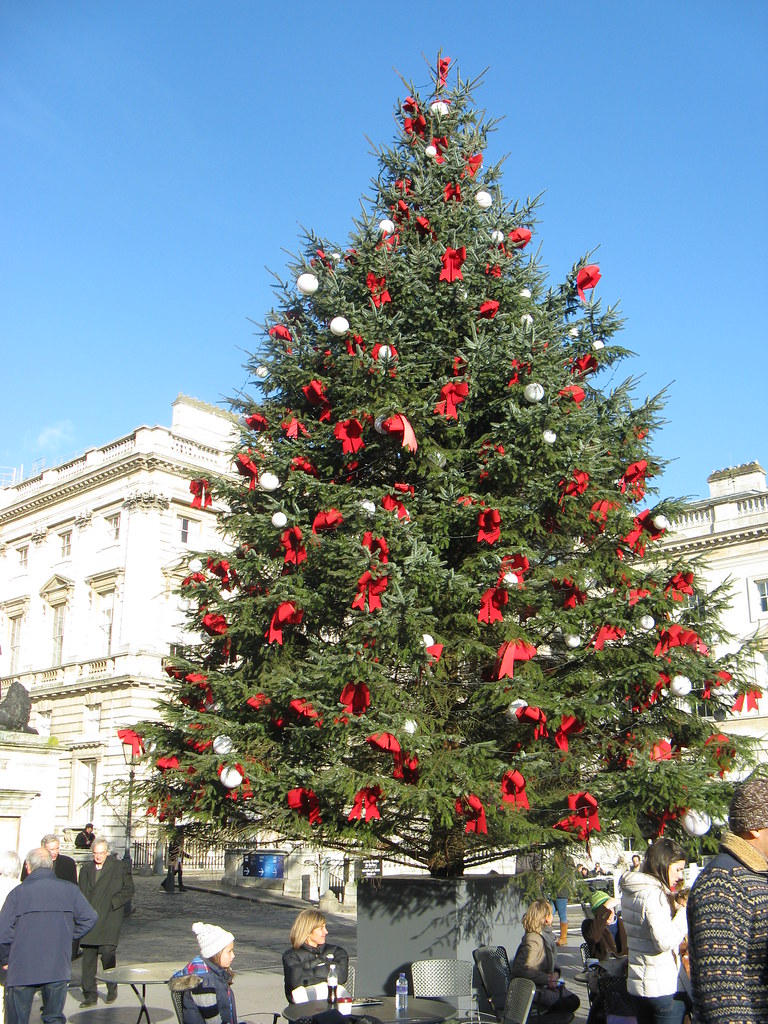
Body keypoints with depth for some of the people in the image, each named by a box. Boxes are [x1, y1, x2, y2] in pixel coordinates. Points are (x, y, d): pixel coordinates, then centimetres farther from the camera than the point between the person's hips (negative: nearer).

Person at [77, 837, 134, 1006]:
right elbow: (81, 894, 21)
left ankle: (112, 989, 9)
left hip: (109, 918, -4)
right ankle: (89, 994, 12)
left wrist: (112, 903, -9)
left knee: (107, 951, -12)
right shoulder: (86, 869, 17)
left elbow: (129, 890, 2)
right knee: (88, 956, 2)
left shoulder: (121, 867, 3)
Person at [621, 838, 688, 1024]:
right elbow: (665, 942, -26)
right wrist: (683, 909, -17)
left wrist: (675, 905, 10)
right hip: (664, 988, -9)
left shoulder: (630, 892, 10)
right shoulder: (654, 894, -20)